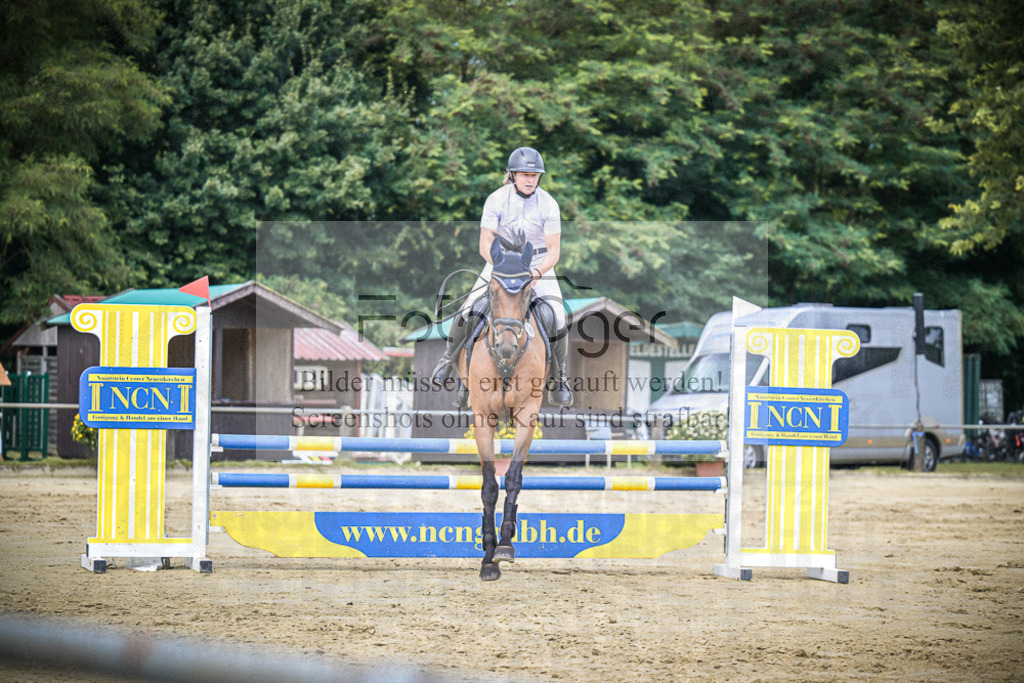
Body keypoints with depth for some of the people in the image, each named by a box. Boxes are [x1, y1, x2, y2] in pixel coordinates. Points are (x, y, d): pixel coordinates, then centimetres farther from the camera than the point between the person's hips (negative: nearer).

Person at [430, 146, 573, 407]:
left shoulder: (548, 205, -12)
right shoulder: (496, 200, -12)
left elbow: (554, 251, -10)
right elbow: (485, 244, -14)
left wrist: (537, 273, -28)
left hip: (539, 265, 0)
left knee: (557, 319, -18)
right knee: (468, 311, -15)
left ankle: (559, 377, 2)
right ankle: (450, 356, 13)